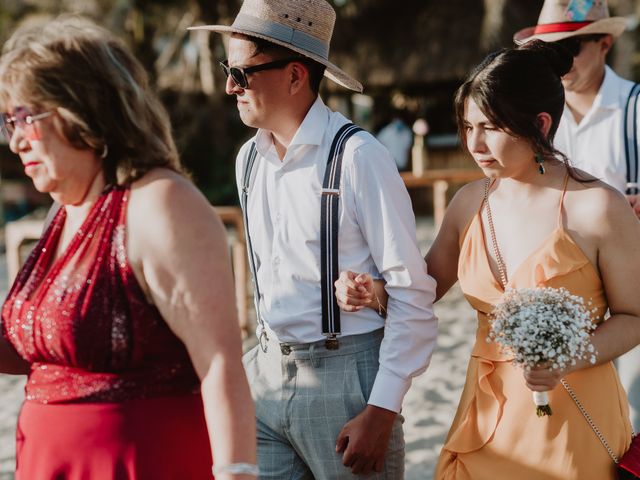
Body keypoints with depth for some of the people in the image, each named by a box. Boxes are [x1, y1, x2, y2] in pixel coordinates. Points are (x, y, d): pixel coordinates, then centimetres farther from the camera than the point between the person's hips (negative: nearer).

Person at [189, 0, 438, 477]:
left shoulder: (357, 158, -14)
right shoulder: (249, 159, 7)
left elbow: (413, 296, -14)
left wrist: (381, 411, -16)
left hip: (345, 376, -6)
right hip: (266, 372, 6)